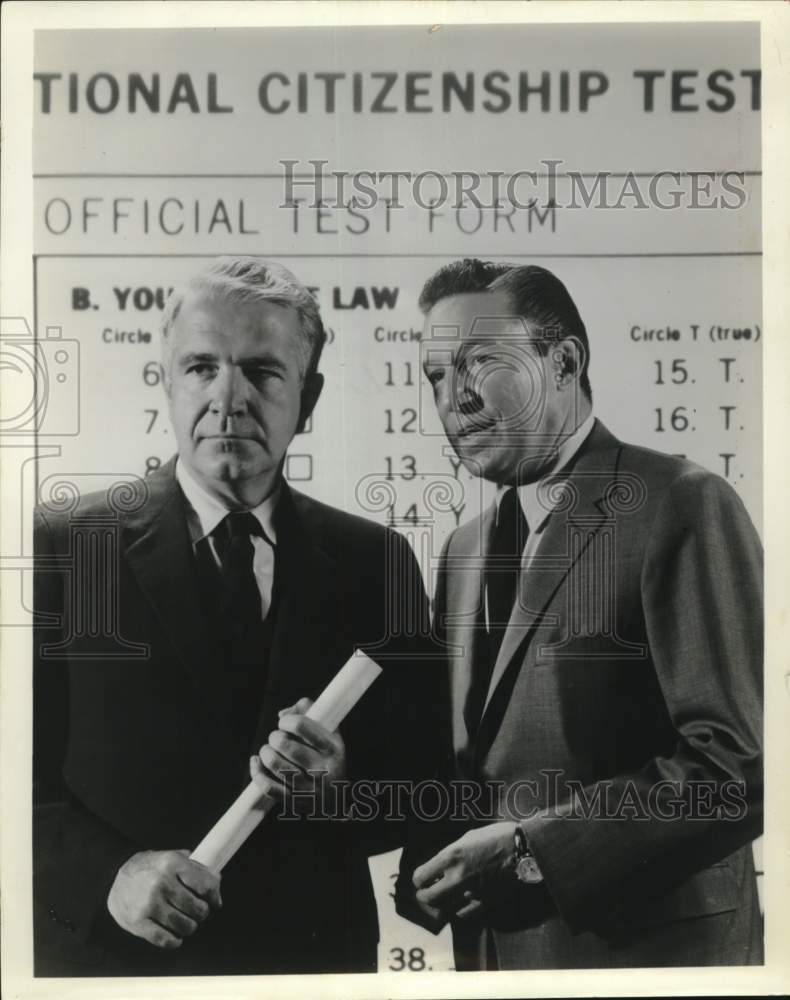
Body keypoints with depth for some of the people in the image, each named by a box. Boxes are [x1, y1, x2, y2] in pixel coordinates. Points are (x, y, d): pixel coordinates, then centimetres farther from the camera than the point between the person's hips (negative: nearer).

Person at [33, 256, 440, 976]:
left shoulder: (374, 561, -4)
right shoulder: (59, 548, -9)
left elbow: (421, 776, 0)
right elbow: (22, 776, -8)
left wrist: (340, 784, -18)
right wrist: (105, 874, -21)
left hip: (318, 954, 2)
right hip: (112, 954, -1)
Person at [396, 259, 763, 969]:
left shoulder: (683, 504, -15)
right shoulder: (465, 548, 8)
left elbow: (739, 764, -20)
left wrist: (530, 849, -19)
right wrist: (435, 870, -5)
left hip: (647, 946, -6)